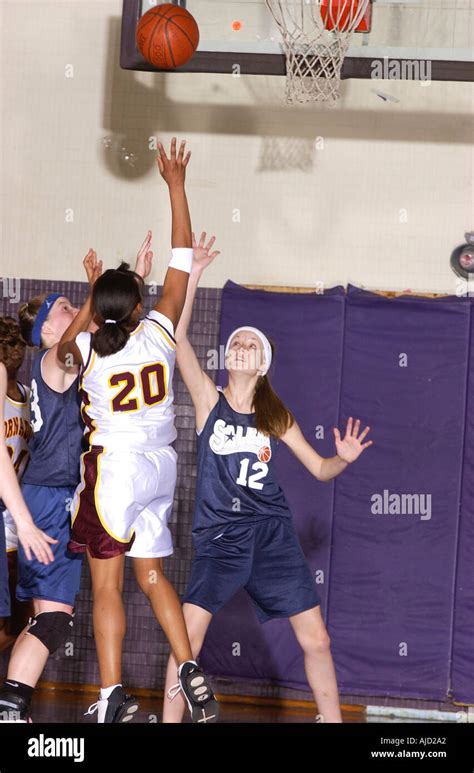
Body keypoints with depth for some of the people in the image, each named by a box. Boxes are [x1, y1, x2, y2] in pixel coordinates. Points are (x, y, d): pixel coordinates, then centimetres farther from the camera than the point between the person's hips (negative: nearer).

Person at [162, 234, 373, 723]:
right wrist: (193, 273, -16)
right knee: (187, 637, -13)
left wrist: (344, 458, -12)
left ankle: (333, 720, 15)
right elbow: (178, 337, -11)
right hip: (218, 537, -2)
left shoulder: (276, 416, 7)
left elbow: (319, 468, 11)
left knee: (315, 640, 1)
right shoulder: (209, 400, 1)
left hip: (272, 535, 2)